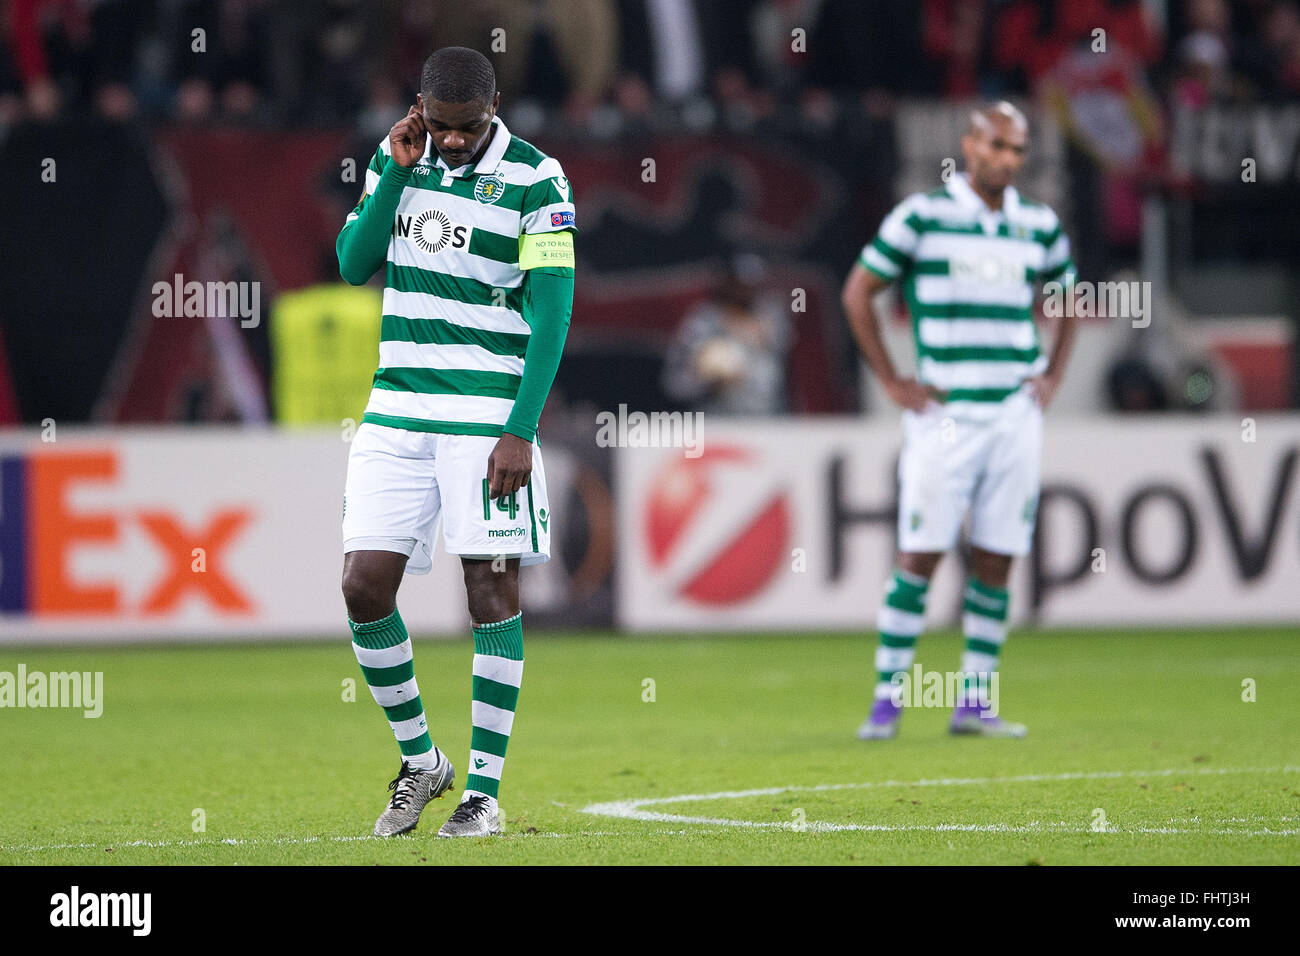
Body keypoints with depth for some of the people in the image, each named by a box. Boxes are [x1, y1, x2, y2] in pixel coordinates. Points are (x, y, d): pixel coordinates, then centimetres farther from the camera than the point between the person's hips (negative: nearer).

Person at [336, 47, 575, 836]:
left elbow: (551, 314, -9)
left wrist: (520, 431, -15)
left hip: (487, 416, -4)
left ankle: (485, 790, 2)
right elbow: (354, 264, 3)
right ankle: (420, 761, 15)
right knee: (365, 585, -2)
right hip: (398, 410, 4)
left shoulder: (534, 181, -7)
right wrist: (397, 170, -6)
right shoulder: (397, 159, 9)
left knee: (492, 591, -3)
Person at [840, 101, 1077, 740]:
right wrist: (892, 382, -1)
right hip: (944, 417, -4)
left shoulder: (1039, 226, 10)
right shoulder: (922, 215, -3)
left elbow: (1068, 300, 26)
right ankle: (886, 699, 0)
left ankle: (975, 702, 10)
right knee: (919, 558, -6)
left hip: (1016, 417, 4)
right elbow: (858, 291, 3)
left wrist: (1053, 375, 13)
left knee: (995, 561, 3)